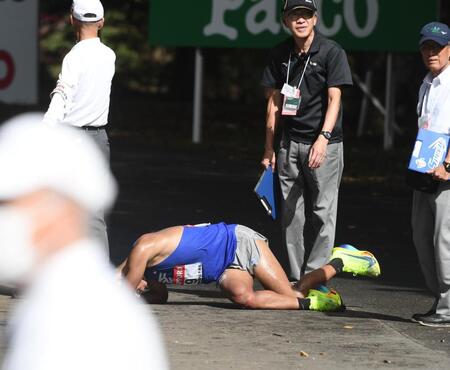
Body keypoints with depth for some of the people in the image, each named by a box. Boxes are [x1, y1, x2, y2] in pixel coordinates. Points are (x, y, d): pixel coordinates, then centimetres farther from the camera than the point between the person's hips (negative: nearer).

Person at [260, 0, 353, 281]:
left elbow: (334, 99, -12)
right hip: (290, 143, 5)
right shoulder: (280, 55, 8)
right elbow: (274, 100, 13)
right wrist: (269, 147, 11)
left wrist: (323, 138, -24)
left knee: (323, 211, -8)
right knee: (291, 213, 5)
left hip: (325, 144, -5)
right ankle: (295, 279, 9)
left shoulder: (332, 52, -6)